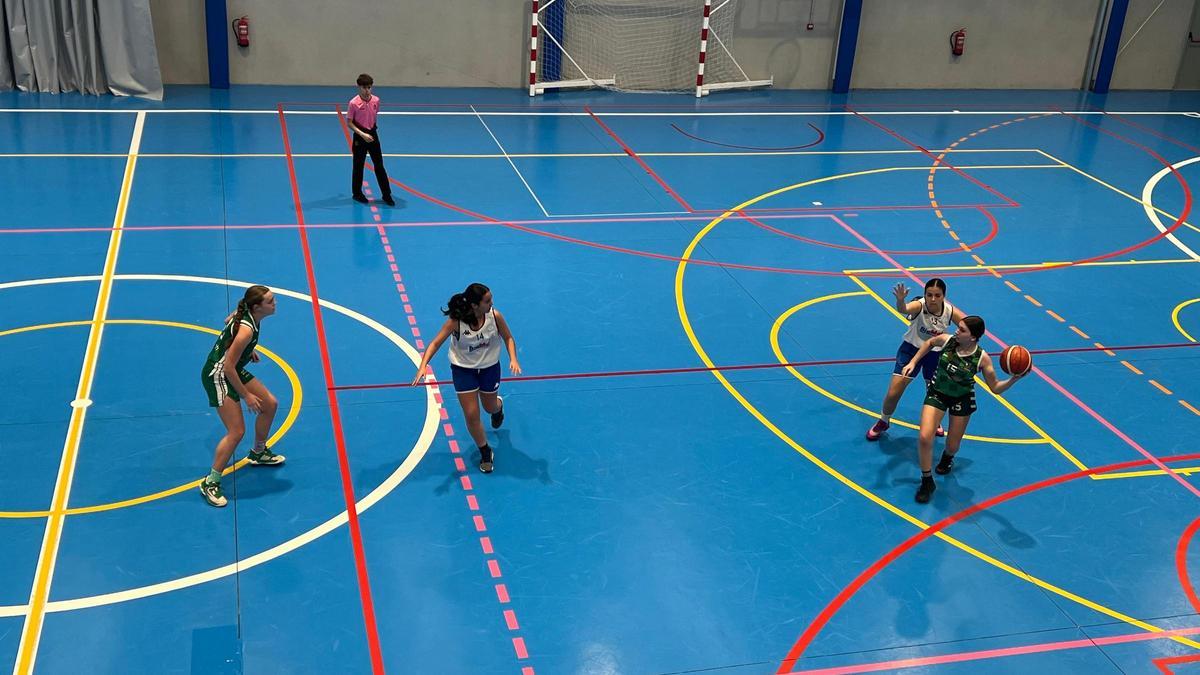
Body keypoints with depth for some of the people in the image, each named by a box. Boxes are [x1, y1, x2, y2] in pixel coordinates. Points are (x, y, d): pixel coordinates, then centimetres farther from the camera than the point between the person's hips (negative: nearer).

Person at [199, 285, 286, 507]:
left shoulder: (246, 313, -6)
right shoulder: (246, 330, -32)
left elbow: (229, 321, 18)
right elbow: (228, 367, -29)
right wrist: (246, 396, -20)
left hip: (234, 371, 10)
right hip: (218, 376, -10)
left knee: (270, 405, 16)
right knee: (237, 432, -12)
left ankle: (258, 453, 38)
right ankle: (210, 483, 2)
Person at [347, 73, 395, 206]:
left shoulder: (376, 100, -2)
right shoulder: (354, 103, -15)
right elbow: (349, 122, -12)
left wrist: (372, 127, 14)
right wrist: (362, 134, -20)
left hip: (372, 134, 4)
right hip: (360, 136, -4)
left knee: (379, 165, 5)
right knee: (359, 165, 8)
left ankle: (386, 195, 10)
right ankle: (357, 193, 23)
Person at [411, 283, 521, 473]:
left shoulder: (495, 315, -21)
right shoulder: (456, 321, -27)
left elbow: (508, 338, -6)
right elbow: (435, 343, -23)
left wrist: (513, 359, -22)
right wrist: (423, 366, -38)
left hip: (490, 367, 2)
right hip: (463, 370, -2)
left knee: (490, 407, 21)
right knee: (471, 415, -3)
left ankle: (499, 405, 62)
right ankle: (485, 453, 20)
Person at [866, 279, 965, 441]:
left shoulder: (951, 311, -18)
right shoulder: (919, 306, -28)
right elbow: (903, 309, -52)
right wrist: (900, 300, -74)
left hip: (935, 354, 2)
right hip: (911, 349, -2)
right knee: (893, 393, -5)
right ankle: (883, 422, 25)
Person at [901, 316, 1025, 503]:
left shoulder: (982, 358, -24)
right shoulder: (947, 340, -20)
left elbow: (995, 388, -14)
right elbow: (930, 342, 5)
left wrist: (1013, 379, -31)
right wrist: (913, 362, 0)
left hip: (962, 399, -1)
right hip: (937, 393, 1)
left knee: (952, 446, 13)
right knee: (924, 437, -16)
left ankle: (947, 458, 55)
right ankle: (927, 482, 5)